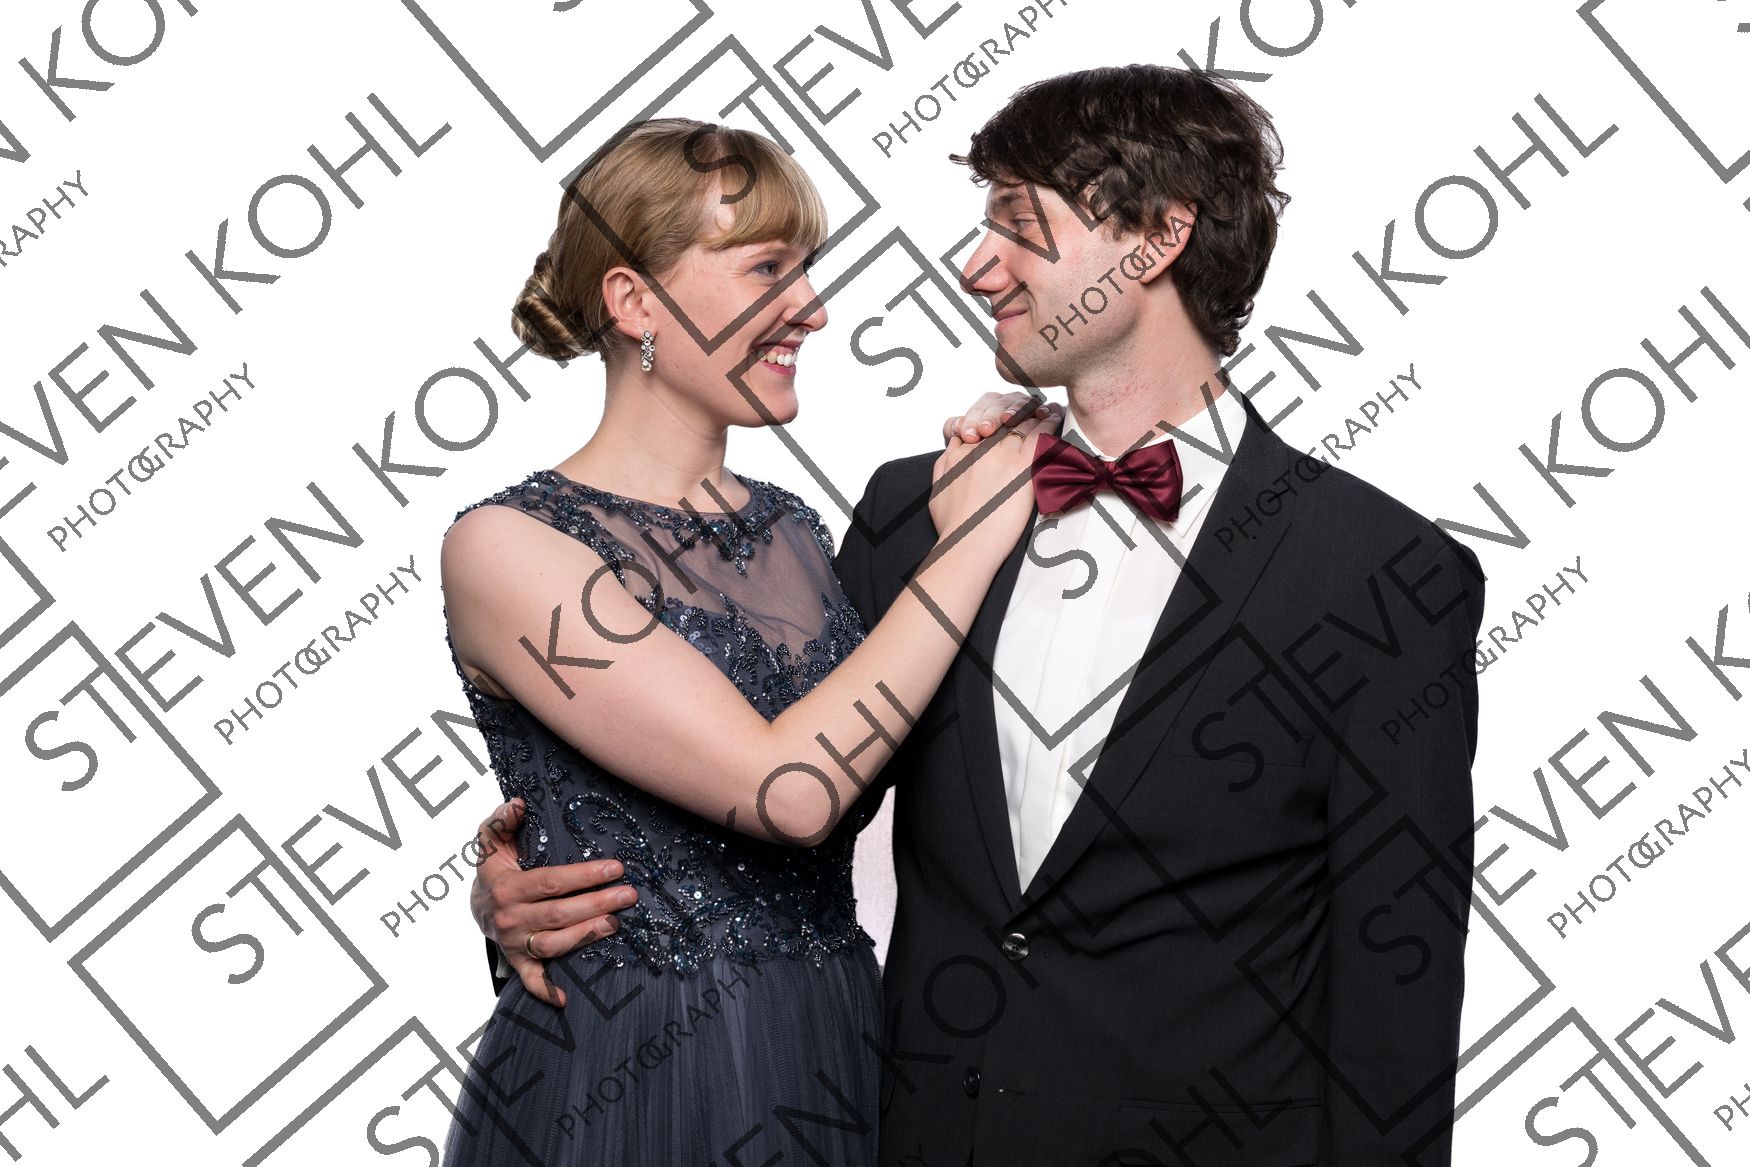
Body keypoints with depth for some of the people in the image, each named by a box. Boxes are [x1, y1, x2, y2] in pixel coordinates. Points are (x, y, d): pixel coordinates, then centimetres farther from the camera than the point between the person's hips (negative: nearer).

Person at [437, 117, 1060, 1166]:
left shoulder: (794, 527, 5)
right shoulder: (509, 546, -14)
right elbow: (791, 789, -22)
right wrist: (967, 544, -15)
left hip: (835, 1063, 6)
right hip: (623, 1078, -6)